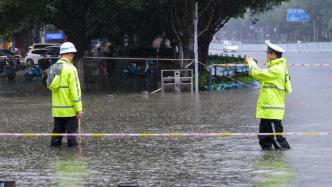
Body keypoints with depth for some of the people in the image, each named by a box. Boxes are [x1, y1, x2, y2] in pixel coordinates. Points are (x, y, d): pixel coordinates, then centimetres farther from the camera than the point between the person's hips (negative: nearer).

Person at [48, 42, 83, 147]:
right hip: (70, 109, -6)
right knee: (72, 132, 1)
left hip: (56, 108, 6)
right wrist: (79, 109, -13)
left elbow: (51, 85, 12)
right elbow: (74, 90, -16)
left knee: (57, 131, 13)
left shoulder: (54, 67, 8)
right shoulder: (70, 68, -13)